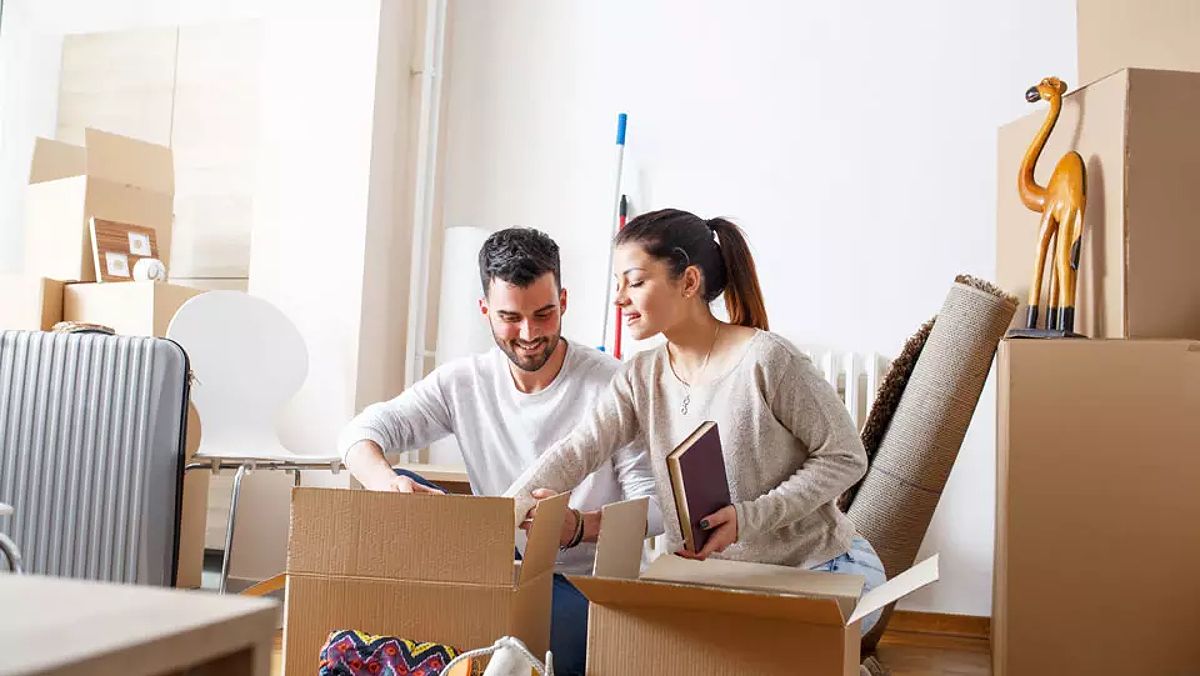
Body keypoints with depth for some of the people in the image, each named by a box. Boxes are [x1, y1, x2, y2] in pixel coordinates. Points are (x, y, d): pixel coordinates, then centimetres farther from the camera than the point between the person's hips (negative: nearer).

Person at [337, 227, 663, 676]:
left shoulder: (612, 384, -9)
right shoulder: (464, 382, 3)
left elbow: (656, 505, -12)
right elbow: (360, 433, -4)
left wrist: (579, 525, -33)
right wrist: (387, 483, -28)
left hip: (589, 586, -4)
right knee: (400, 492, -13)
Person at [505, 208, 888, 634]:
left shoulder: (766, 359, -17)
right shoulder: (641, 378, 2)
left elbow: (846, 457, -12)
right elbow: (577, 451, -10)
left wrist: (748, 517, -22)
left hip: (819, 568, -5)